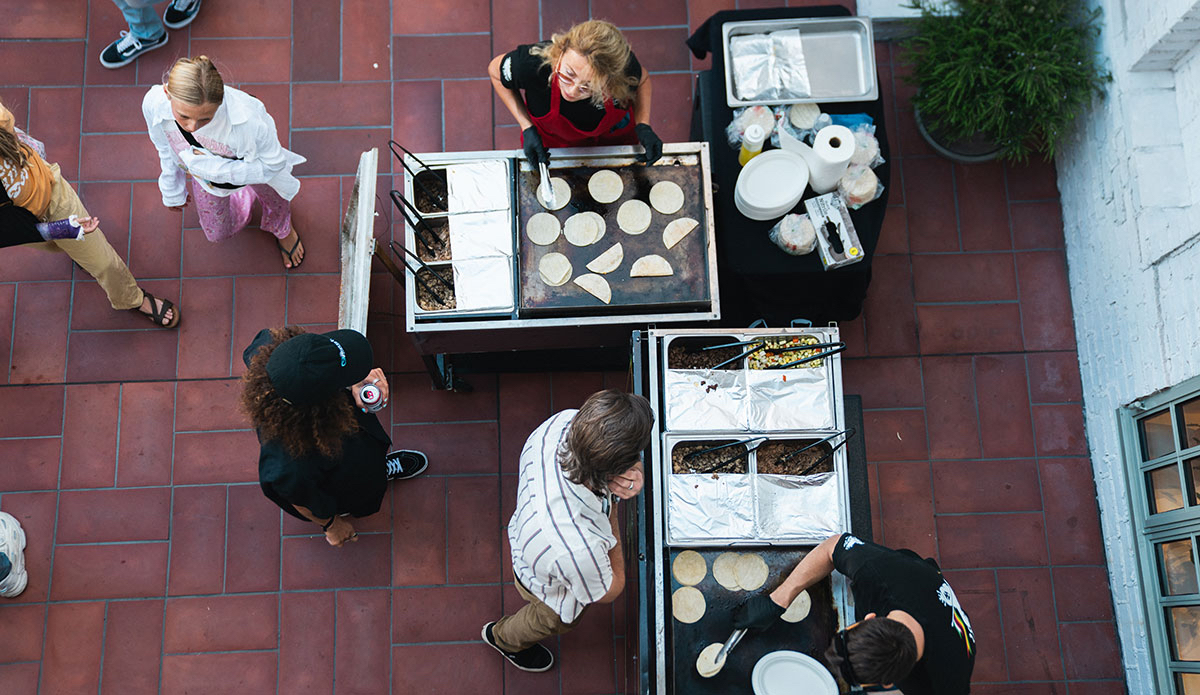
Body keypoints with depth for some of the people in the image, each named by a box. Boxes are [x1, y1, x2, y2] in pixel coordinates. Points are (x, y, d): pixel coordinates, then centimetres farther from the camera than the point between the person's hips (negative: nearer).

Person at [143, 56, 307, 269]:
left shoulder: (246, 116, -50)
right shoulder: (154, 104, -38)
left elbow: (273, 164, -31)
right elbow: (165, 148, -13)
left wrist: (214, 169, -39)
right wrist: (172, 191, 5)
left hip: (255, 162, -3)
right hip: (206, 172, 3)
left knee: (273, 199, 33)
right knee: (217, 234, 27)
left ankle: (283, 230, 69)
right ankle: (244, 196, 57)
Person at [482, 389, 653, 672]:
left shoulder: (564, 422, -38)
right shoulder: (579, 548, -52)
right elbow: (609, 592, -25)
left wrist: (632, 471, -37)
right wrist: (612, 503, -30)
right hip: (554, 591, -5)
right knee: (554, 622, 34)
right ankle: (503, 637, 66)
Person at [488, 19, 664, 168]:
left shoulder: (625, 66, -42)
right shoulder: (531, 63, -45)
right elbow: (495, 70, -18)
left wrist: (643, 126, -26)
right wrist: (527, 128, -24)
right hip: (550, 143, -1)